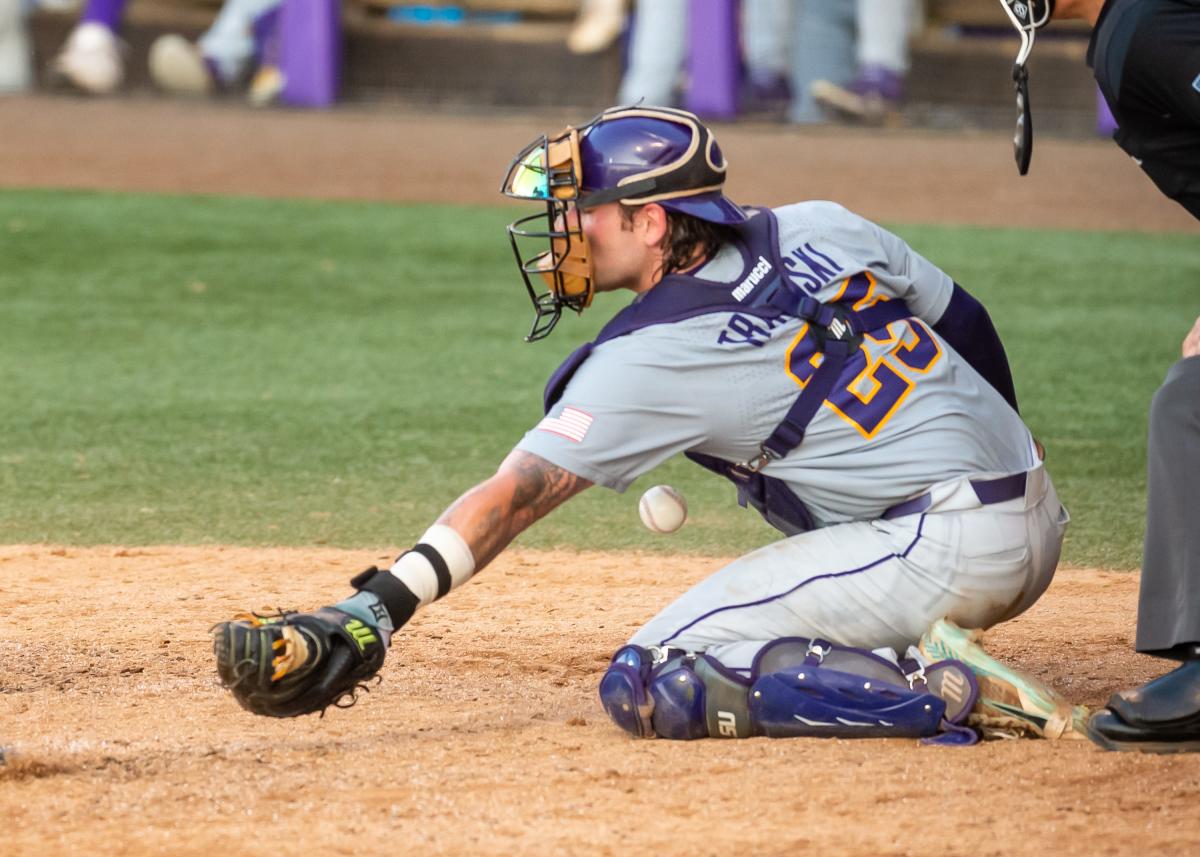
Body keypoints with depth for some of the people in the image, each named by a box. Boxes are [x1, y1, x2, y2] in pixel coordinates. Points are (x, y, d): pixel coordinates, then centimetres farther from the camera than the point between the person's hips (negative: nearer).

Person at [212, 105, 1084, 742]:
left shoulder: (649, 361, -10)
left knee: (649, 686, -11)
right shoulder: (822, 230, 9)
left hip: (946, 555, -9)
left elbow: (513, 496, -16)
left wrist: (374, 611, -20)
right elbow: (972, 332, 19)